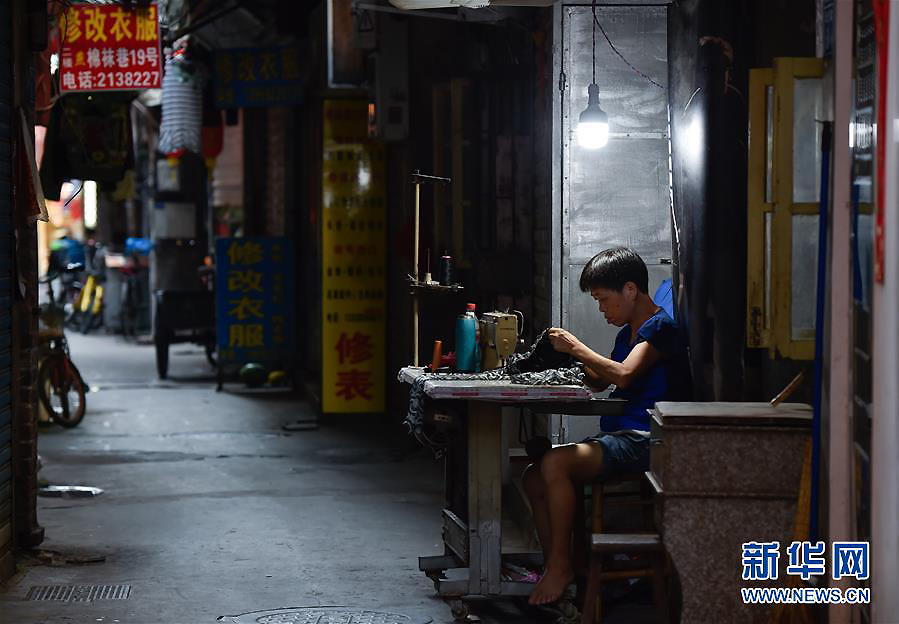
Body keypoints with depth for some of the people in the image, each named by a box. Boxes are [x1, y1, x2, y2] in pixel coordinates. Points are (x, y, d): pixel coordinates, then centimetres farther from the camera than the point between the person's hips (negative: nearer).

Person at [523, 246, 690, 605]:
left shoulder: (660, 327, -10)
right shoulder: (628, 331, 20)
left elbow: (623, 374, -24)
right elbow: (599, 382, 31)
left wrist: (577, 347, -13)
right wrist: (571, 356, 12)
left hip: (642, 440, -10)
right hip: (616, 436, 10)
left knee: (555, 464, -27)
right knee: (534, 478, -1)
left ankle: (560, 564, -18)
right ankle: (555, 572, -3)